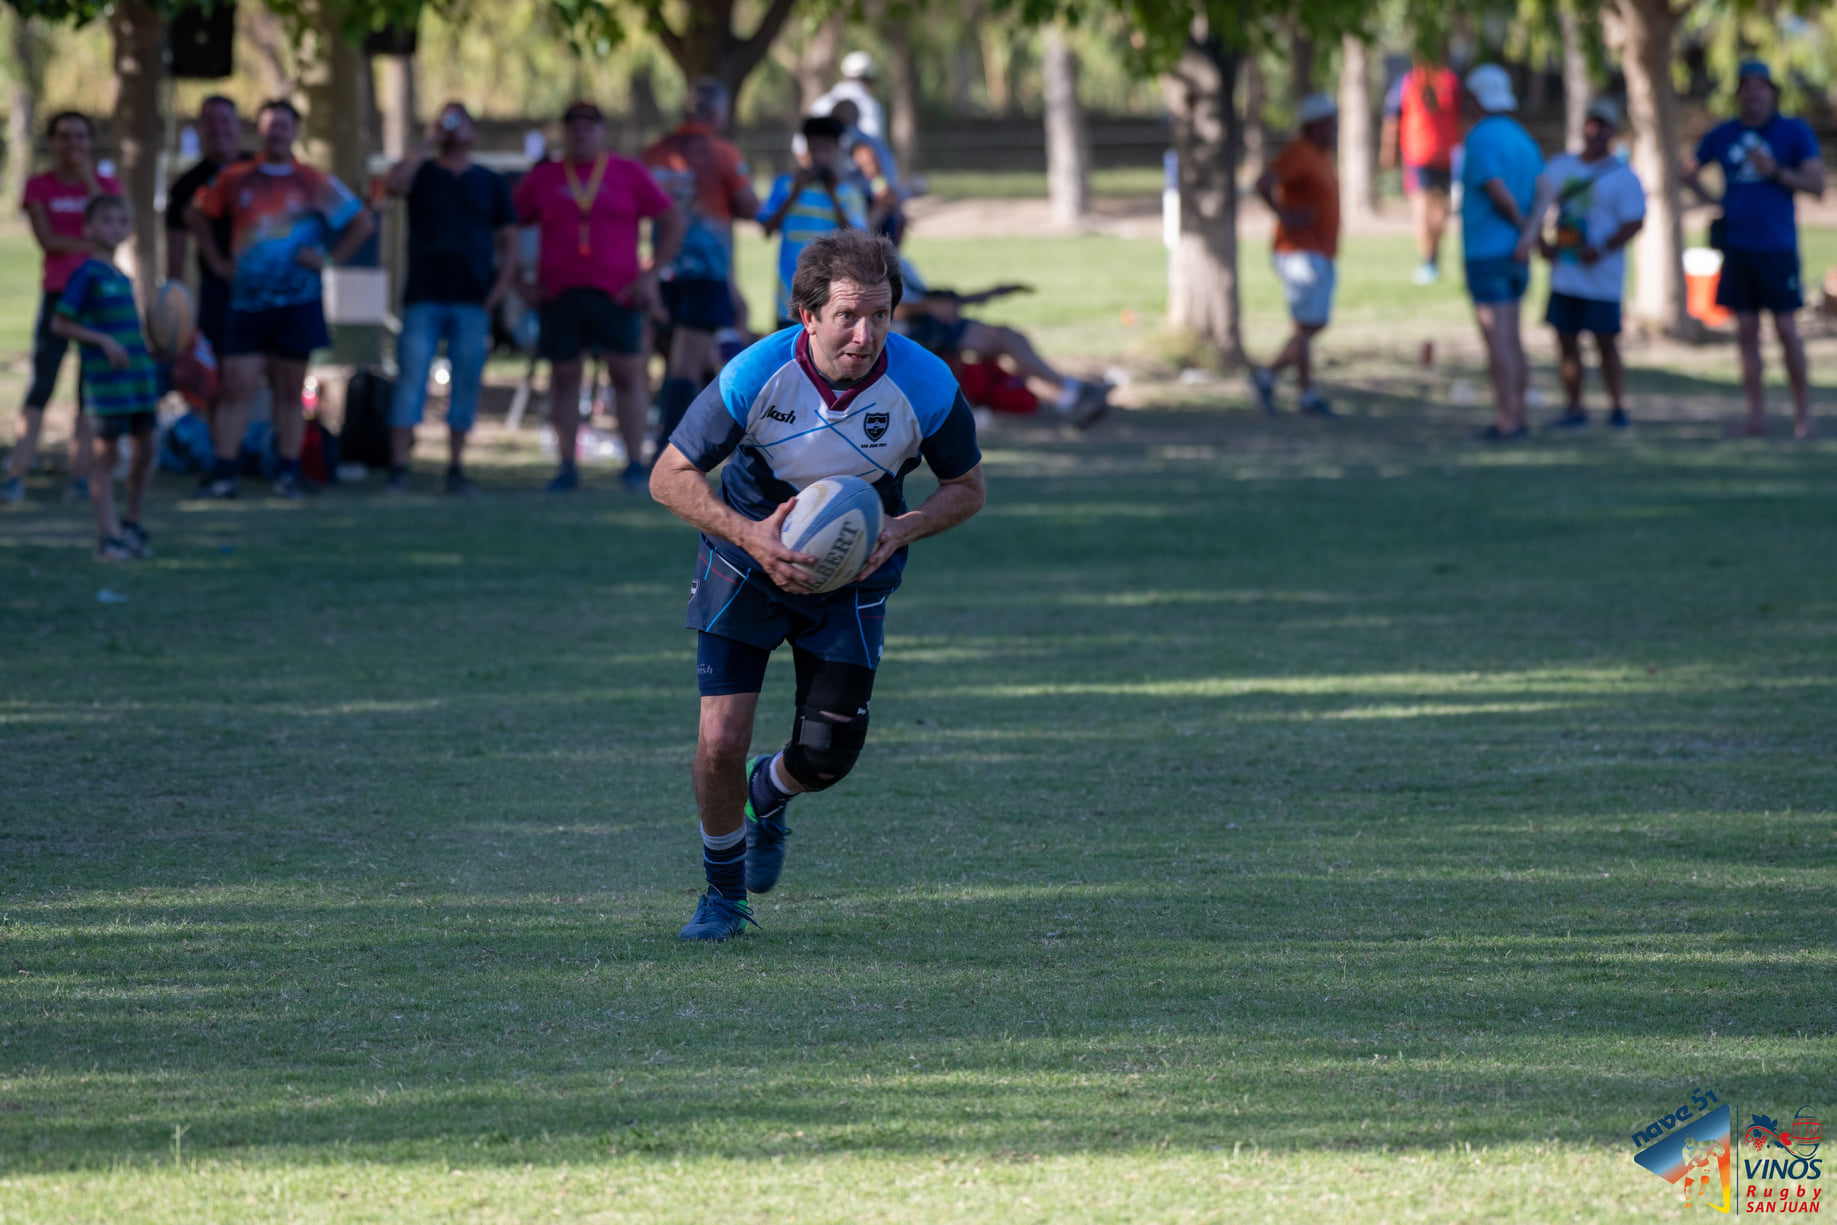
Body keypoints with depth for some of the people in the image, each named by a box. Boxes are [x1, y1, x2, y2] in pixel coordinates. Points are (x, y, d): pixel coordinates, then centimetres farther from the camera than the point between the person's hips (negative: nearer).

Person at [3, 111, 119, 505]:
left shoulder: (106, 186, 7)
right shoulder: (39, 187, 4)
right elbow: (47, 239, -7)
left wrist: (89, 179, -10)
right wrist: (93, 246, -11)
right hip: (58, 293, -1)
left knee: (91, 390, 0)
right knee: (41, 386, -9)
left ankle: (81, 473, 4)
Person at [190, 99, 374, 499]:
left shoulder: (314, 183, 4)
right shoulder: (235, 180, 8)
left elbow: (363, 222, 8)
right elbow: (197, 215, 22)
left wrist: (330, 259, -1)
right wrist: (215, 260, 12)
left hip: (297, 301, -1)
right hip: (246, 299, 1)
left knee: (290, 390, 4)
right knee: (237, 387, -6)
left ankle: (289, 473, 9)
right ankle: (223, 474, -6)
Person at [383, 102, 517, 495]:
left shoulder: (491, 183, 13)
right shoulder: (421, 172, 8)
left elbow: (508, 241, 13)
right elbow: (394, 184, -16)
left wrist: (500, 287, 1)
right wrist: (430, 144, -12)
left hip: (473, 301, 2)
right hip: (424, 297, -2)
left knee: (467, 382, 2)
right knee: (411, 378, -8)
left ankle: (456, 467, 10)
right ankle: (398, 467, -9)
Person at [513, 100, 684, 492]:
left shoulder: (629, 174, 7)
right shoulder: (542, 179, 9)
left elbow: (672, 222, 9)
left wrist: (651, 274, 0)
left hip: (617, 294, -1)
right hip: (560, 295, 1)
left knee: (627, 372, -5)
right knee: (564, 376, 2)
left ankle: (635, 463, -1)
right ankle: (567, 466, 6)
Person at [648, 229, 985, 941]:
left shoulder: (926, 386, -22)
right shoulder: (756, 375, -26)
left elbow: (968, 487, -4)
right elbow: (670, 476, -15)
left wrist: (901, 530, -23)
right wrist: (749, 535, -30)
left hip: (851, 577, 1)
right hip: (748, 562, -1)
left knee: (827, 756, -3)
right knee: (720, 742, -10)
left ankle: (768, 797, 37)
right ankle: (723, 893, 19)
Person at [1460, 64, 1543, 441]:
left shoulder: (1480, 139, -14)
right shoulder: (1524, 140, 11)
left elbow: (1500, 194, -21)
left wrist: (1522, 227, -6)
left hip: (1485, 252, -8)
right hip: (1515, 253, 8)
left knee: (1497, 339, -6)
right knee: (1510, 338, 13)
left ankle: (1507, 420, -7)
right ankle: (1516, 417, 15)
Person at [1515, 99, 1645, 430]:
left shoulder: (1623, 176, -3)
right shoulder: (1560, 166, 11)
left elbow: (1634, 222, -9)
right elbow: (1539, 203, 10)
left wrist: (1603, 249, -20)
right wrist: (1537, 240, -6)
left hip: (1602, 276, -5)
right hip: (1564, 275, 5)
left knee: (1606, 341, -3)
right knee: (1567, 339, 6)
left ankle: (1618, 406, 5)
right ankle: (1574, 408, 13)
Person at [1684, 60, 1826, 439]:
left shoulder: (1795, 132, -1)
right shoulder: (1722, 136, 9)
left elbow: (1816, 185, -6)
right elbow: (1690, 173, 24)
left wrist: (1775, 171, -17)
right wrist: (1713, 201, 7)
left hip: (1777, 247, -3)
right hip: (1737, 246, 3)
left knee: (1786, 330, -4)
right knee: (1747, 332, 3)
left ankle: (1803, 411, 7)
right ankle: (1756, 414, 7)